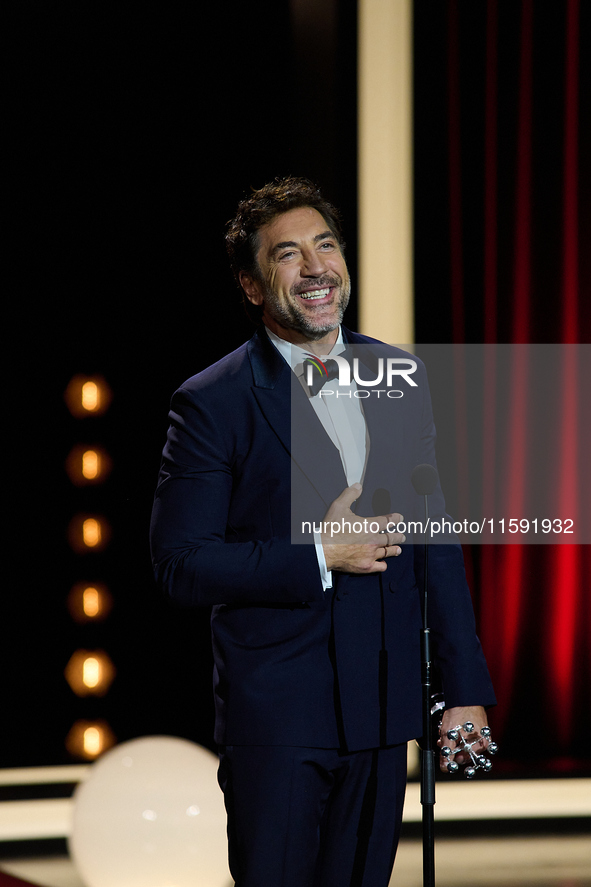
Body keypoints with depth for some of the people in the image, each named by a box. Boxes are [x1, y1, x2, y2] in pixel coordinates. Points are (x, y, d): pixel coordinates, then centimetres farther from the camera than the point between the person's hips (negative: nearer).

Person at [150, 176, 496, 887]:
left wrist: (464, 690, 6)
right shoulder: (212, 403, -8)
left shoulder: (400, 377, 7)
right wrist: (317, 556, -17)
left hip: (383, 712, 4)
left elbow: (434, 536, 9)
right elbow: (178, 563, -10)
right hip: (273, 714, -4)